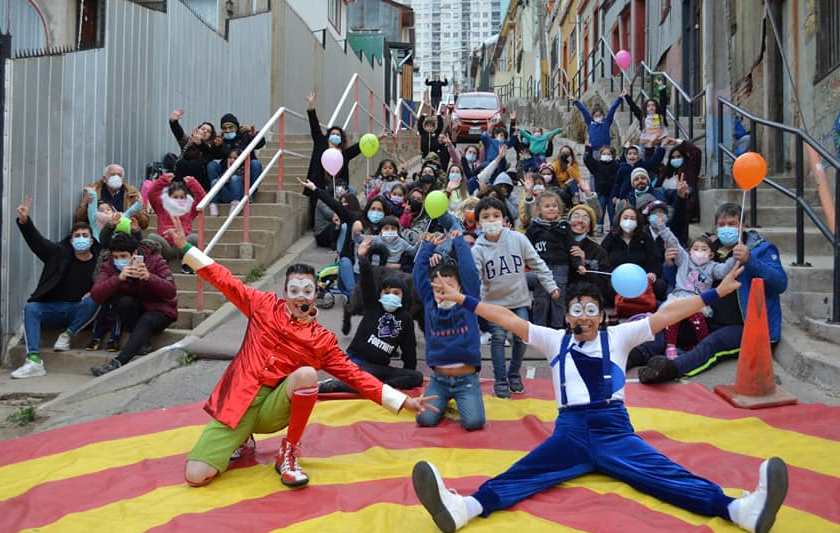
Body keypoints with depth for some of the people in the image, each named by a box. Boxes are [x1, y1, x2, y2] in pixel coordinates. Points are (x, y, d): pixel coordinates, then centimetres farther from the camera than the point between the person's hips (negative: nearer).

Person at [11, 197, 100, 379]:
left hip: (80, 310, -2)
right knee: (30, 308, -26)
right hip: (53, 308, 2)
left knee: (93, 301, -32)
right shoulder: (60, 253, 4)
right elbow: (36, 240, -4)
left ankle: (67, 334, -11)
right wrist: (24, 221, -20)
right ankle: (34, 360, -35)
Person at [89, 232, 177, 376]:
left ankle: (118, 363, -43)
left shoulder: (155, 261, -14)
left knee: (145, 322, -34)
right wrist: (119, 278, -39)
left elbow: (171, 292, -23)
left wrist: (149, 277, -40)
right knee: (123, 301, -28)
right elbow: (96, 295, -23)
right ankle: (141, 342, -14)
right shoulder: (109, 266, -8)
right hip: (133, 312, 3)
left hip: (159, 310, -3)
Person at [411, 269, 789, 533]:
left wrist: (717, 293, 3)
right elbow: (509, 319, 9)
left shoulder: (618, 336, 13)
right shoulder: (555, 341, 15)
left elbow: (666, 315, 8)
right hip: (570, 431, 0)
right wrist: (462, 299, 4)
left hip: (614, 428, 1)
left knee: (662, 473, -25)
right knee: (523, 473, -26)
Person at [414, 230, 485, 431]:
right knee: (425, 418, -16)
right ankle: (443, 403, 20)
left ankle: (460, 403, 18)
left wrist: (459, 242, -1)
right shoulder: (429, 304, 2)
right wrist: (429, 246, 8)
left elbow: (469, 270, -10)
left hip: (466, 379, -2)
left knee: (474, 422, -19)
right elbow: (419, 272, 1)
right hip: (438, 379, 2)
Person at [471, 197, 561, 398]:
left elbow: (537, 263, -1)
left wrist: (551, 285, -1)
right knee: (498, 338, -1)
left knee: (522, 337, 4)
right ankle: (500, 381, 13)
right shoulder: (478, 250, -10)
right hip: (495, 302, -1)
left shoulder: (517, 239, -8)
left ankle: (514, 374, 26)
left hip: (519, 299, 1)